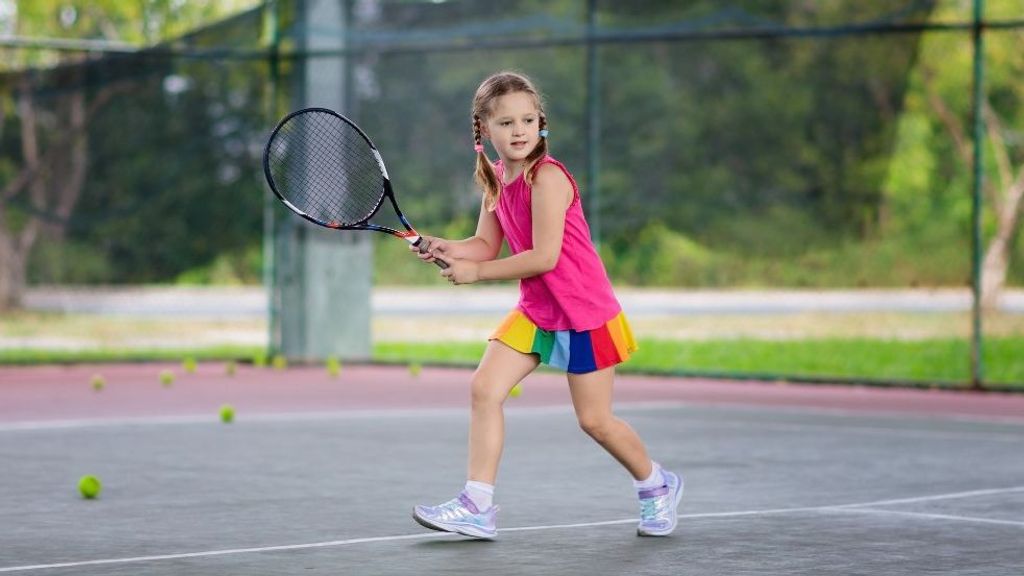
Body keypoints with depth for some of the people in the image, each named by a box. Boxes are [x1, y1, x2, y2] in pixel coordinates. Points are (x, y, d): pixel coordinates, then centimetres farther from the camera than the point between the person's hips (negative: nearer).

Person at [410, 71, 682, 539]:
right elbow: (486, 246, 7)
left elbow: (544, 257, -24)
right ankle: (476, 506, -9)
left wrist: (476, 272, -19)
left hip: (583, 312, -7)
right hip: (534, 311, 7)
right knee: (485, 387, -9)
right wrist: (445, 249, -13)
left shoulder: (546, 177, -21)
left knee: (595, 420, 3)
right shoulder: (495, 180, 5)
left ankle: (657, 486, 29)